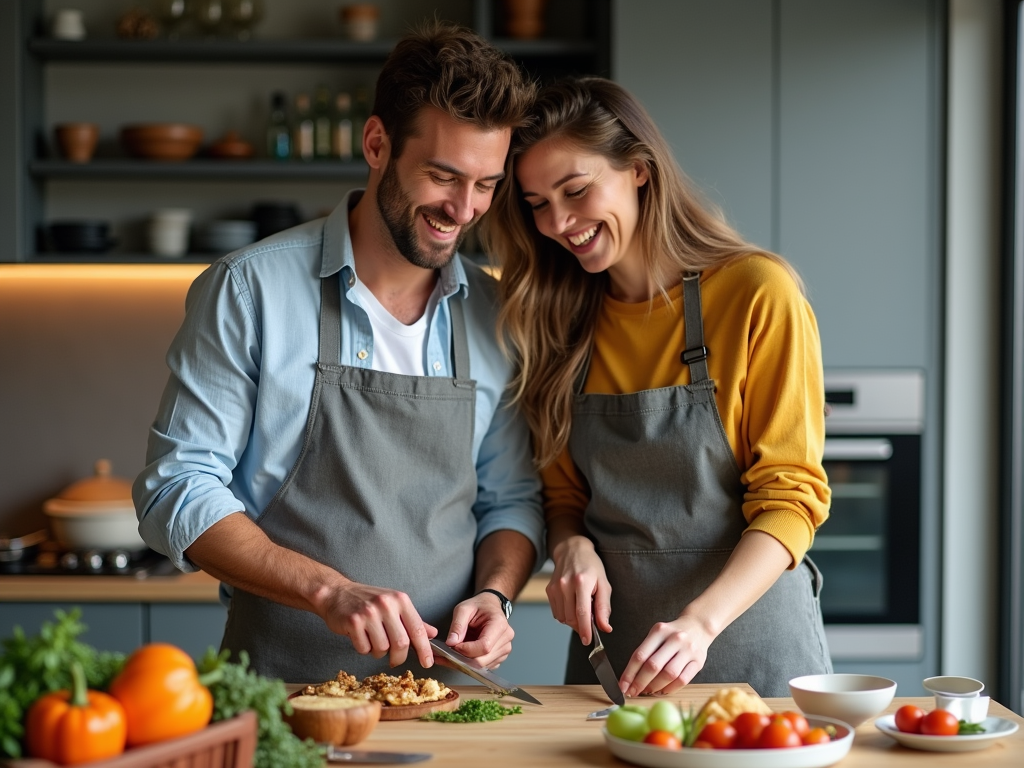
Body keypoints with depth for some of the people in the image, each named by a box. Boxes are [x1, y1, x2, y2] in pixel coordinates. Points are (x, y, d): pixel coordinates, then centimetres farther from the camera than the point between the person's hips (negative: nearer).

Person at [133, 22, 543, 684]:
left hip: (443, 693, 4)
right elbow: (176, 493, -4)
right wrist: (329, 591, -16)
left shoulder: (496, 317, 9)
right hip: (281, 691, -3)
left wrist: (494, 596, -4)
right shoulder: (248, 290, -3)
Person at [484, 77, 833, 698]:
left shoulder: (757, 293, -10)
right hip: (612, 648, 4)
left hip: (748, 640, -4)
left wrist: (701, 620, -25)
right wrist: (572, 547, -10)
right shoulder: (563, 317, 7)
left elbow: (791, 495, -12)